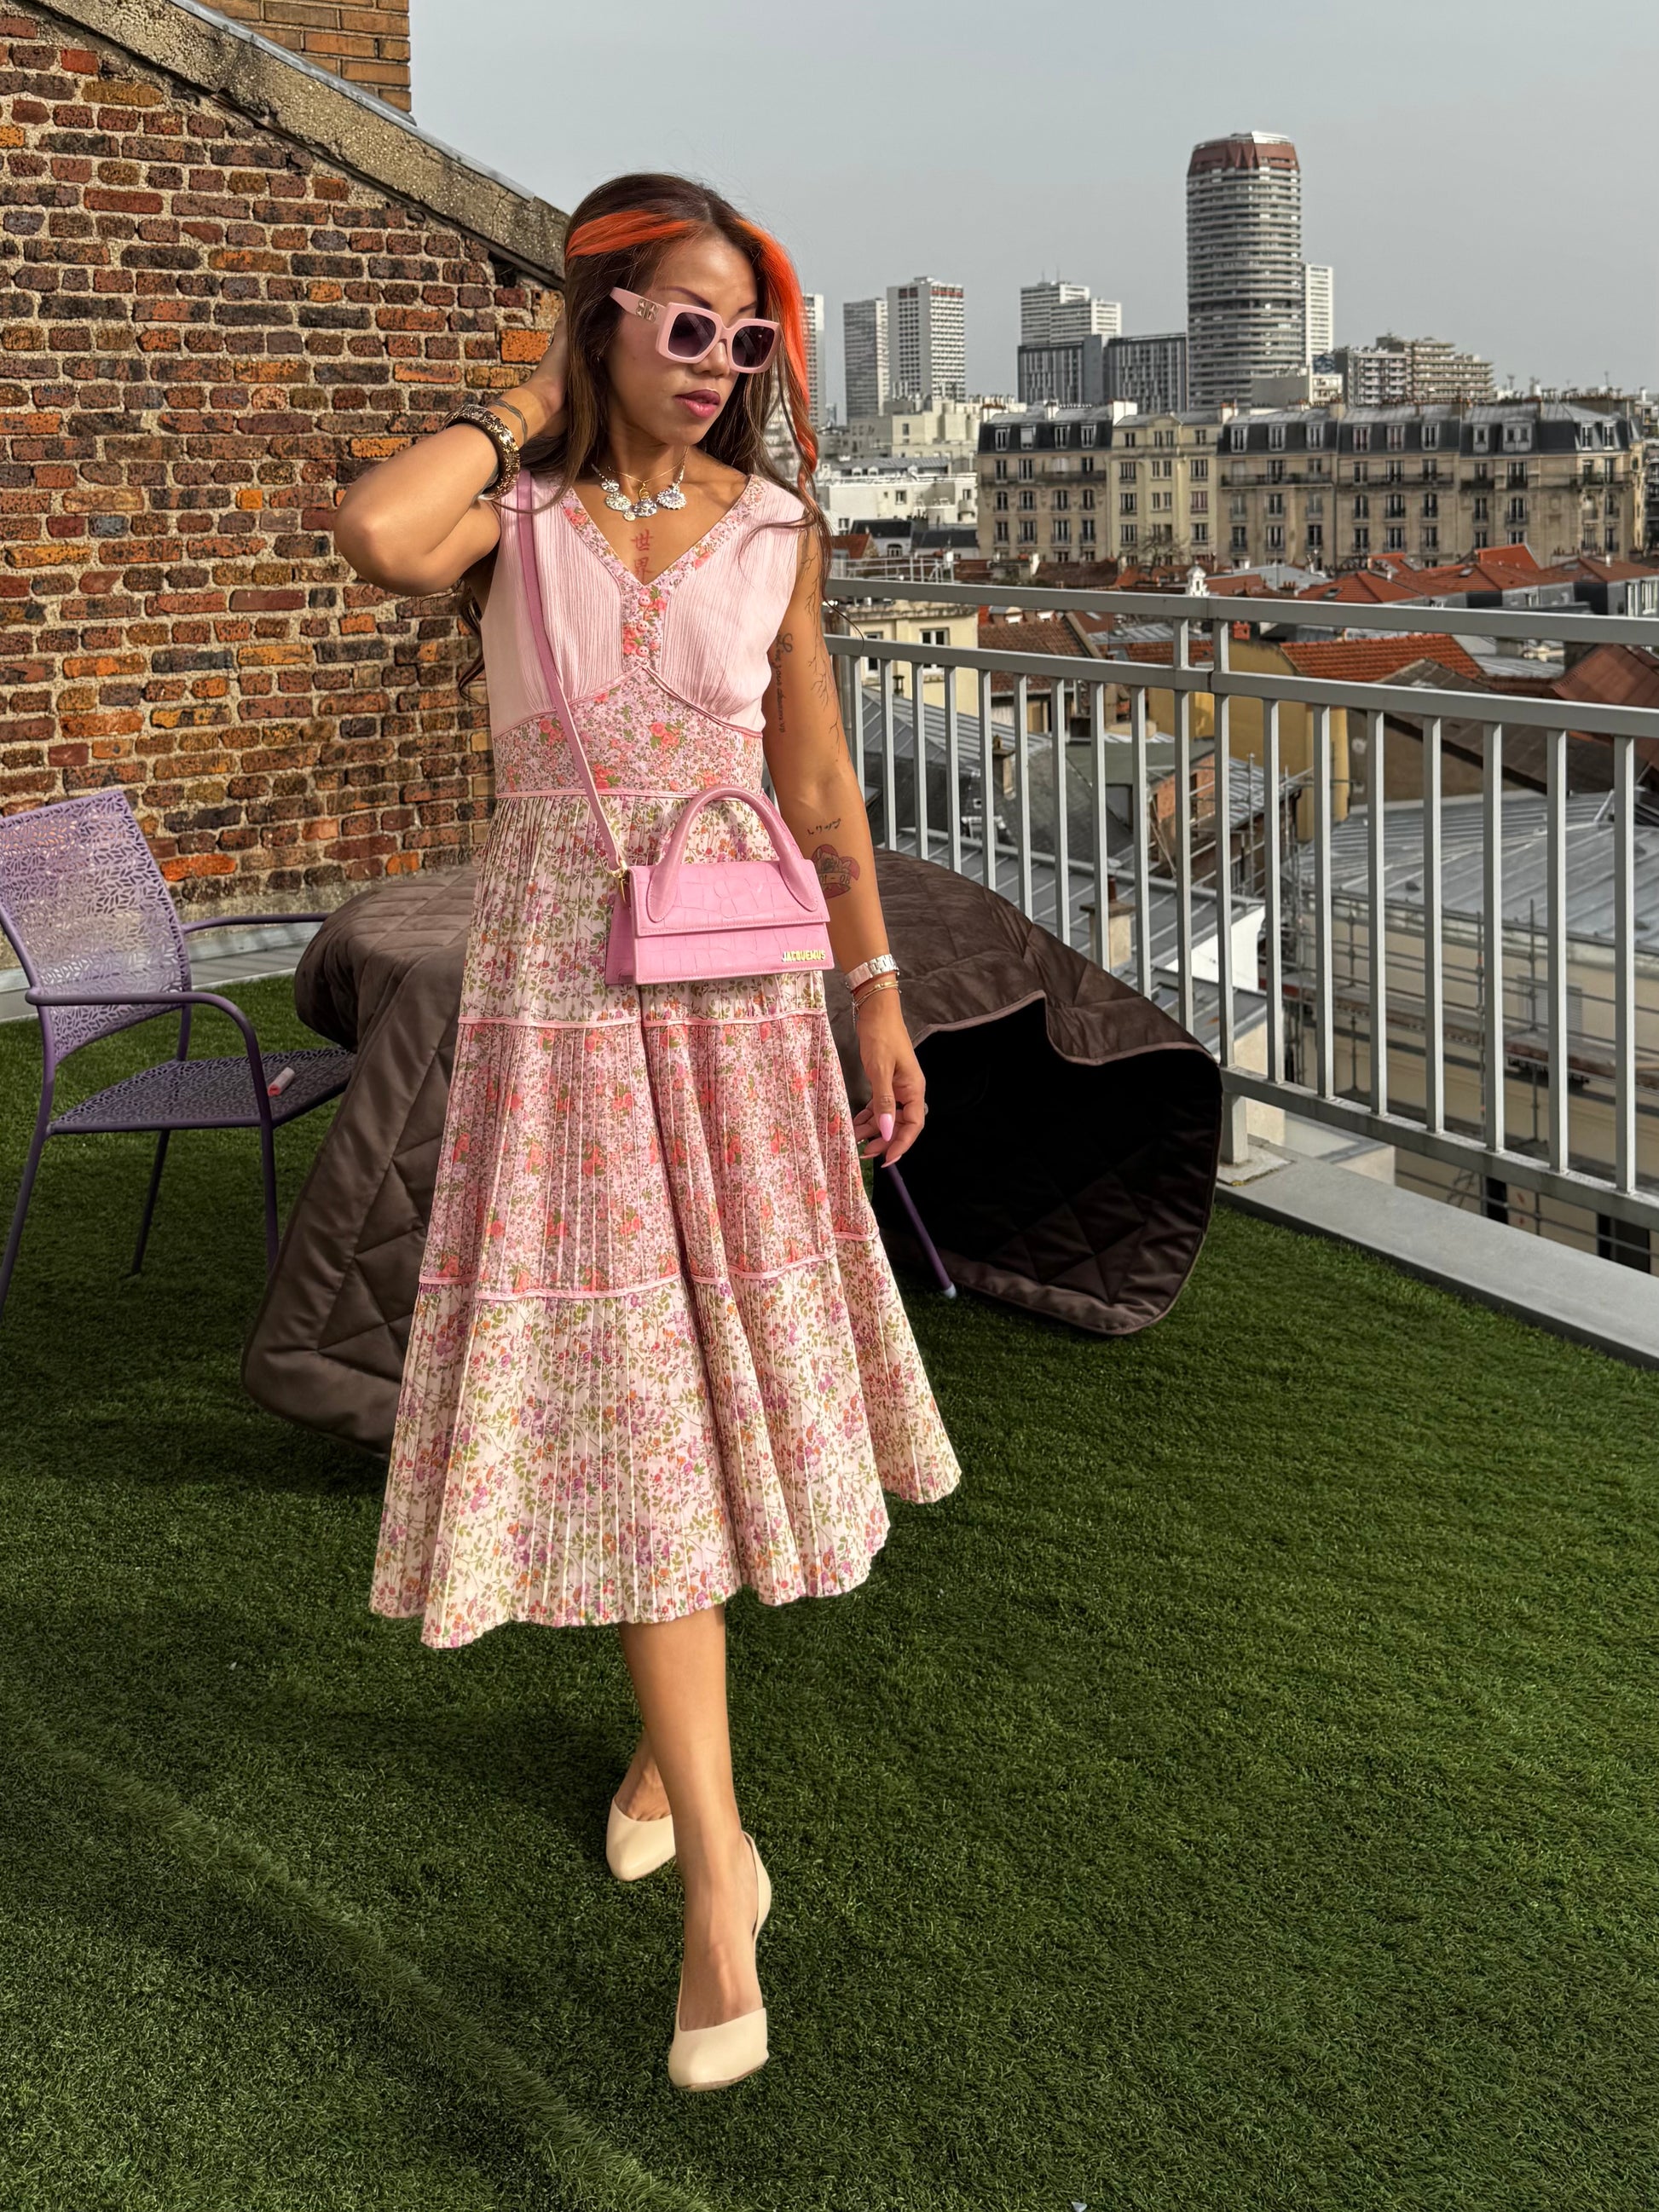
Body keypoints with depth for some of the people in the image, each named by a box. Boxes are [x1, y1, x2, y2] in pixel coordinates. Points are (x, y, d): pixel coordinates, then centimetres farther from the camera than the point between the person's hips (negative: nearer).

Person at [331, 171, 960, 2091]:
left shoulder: (774, 531, 4)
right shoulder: (508, 517, -3)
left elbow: (817, 778, 8)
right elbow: (373, 532, -26)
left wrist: (878, 993, 8)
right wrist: (526, 411, -10)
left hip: (740, 989, 3)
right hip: (562, 991, -2)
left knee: (722, 1361, 11)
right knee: (618, 1388, -3)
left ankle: (671, 1727, 37)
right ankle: (717, 1871, 1)